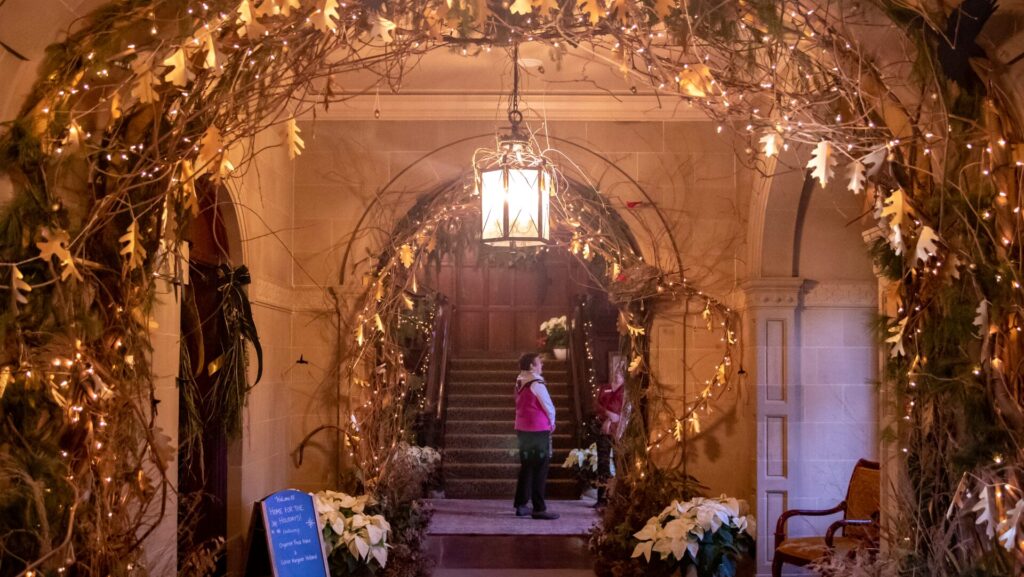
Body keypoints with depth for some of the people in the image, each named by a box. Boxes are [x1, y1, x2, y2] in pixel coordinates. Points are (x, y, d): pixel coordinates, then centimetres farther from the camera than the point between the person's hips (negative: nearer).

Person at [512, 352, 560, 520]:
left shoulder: (520, 383, 9)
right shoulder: (536, 384, -15)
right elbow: (549, 408, -9)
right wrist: (551, 424, 7)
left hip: (522, 429, 8)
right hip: (538, 430, -8)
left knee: (526, 467, 15)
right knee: (540, 469, -3)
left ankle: (521, 505, 18)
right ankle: (539, 509, -2)